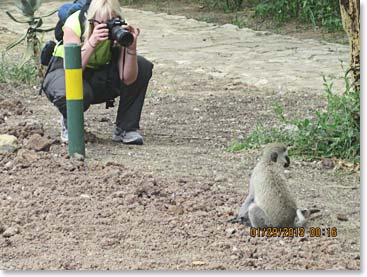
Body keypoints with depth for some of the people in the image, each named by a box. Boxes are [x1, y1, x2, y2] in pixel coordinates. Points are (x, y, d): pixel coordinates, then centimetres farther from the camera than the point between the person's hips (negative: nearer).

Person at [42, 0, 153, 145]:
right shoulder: (74, 24, -27)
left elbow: (128, 79, -26)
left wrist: (131, 47, -40)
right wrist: (92, 42, -47)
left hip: (98, 75, 4)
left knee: (143, 66, -19)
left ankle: (125, 129, -6)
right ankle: (69, 125, -3)